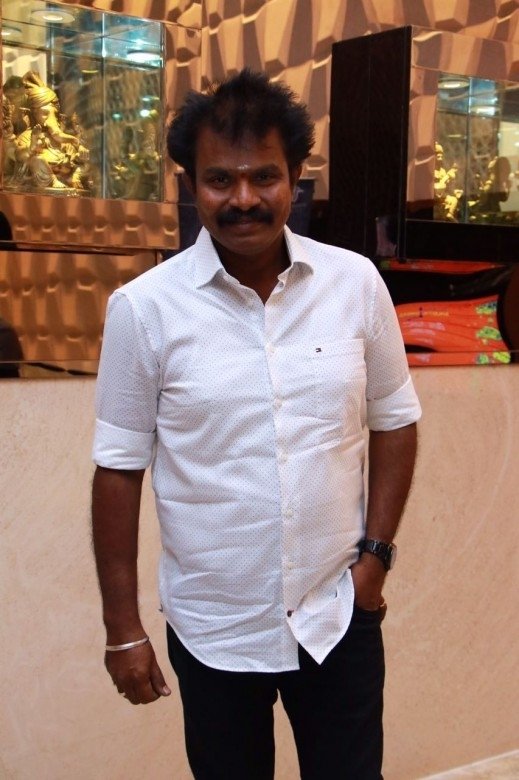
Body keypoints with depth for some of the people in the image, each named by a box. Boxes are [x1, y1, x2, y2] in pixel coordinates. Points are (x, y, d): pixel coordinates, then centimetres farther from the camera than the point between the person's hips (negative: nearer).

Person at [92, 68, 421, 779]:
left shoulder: (356, 283, -6)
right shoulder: (144, 308, -12)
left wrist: (376, 552, -2)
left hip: (339, 616, 1)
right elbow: (120, 469, -6)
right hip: (212, 631, -1)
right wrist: (122, 626, -3)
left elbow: (394, 424, 5)